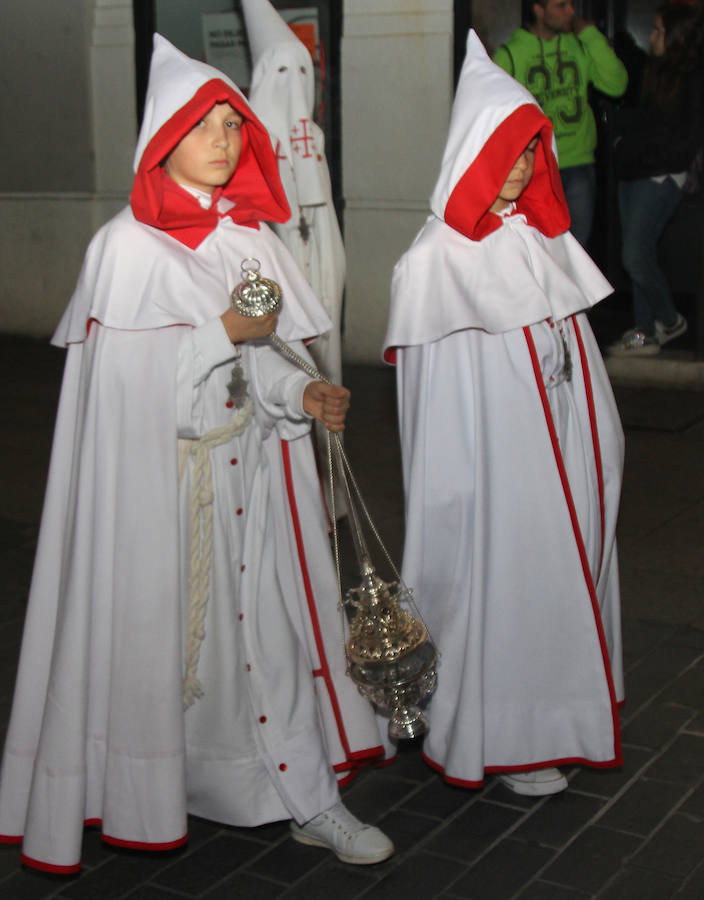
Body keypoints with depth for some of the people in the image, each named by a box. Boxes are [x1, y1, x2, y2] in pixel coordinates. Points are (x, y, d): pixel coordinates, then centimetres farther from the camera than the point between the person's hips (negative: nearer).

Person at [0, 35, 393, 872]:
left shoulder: (247, 235, 9)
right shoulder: (129, 243, -10)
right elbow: (123, 370, -17)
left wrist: (302, 393, -4)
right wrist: (224, 332, -13)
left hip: (243, 463, 6)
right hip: (158, 473, -5)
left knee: (270, 614, 9)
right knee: (157, 625, 3)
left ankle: (310, 799, 19)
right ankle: (145, 797, 22)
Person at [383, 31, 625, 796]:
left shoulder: (542, 238, 8)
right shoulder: (434, 261, -12)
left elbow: (578, 357, 13)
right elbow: (430, 401, -12)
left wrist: (600, 448, 13)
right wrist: (448, 497, -13)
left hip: (560, 461, 7)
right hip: (492, 468, -7)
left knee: (561, 576, 13)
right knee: (498, 582, 2)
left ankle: (555, 721, 30)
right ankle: (498, 737, 19)